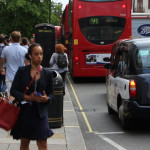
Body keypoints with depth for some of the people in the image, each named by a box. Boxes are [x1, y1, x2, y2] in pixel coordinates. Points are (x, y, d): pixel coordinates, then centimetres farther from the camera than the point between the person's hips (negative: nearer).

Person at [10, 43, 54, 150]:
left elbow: (51, 93, 8)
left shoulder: (48, 73, 3)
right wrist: (27, 97, -17)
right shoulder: (22, 71, -1)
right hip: (24, 110, 0)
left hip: (40, 112, 0)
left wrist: (47, 99, -16)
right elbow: (13, 90, -2)